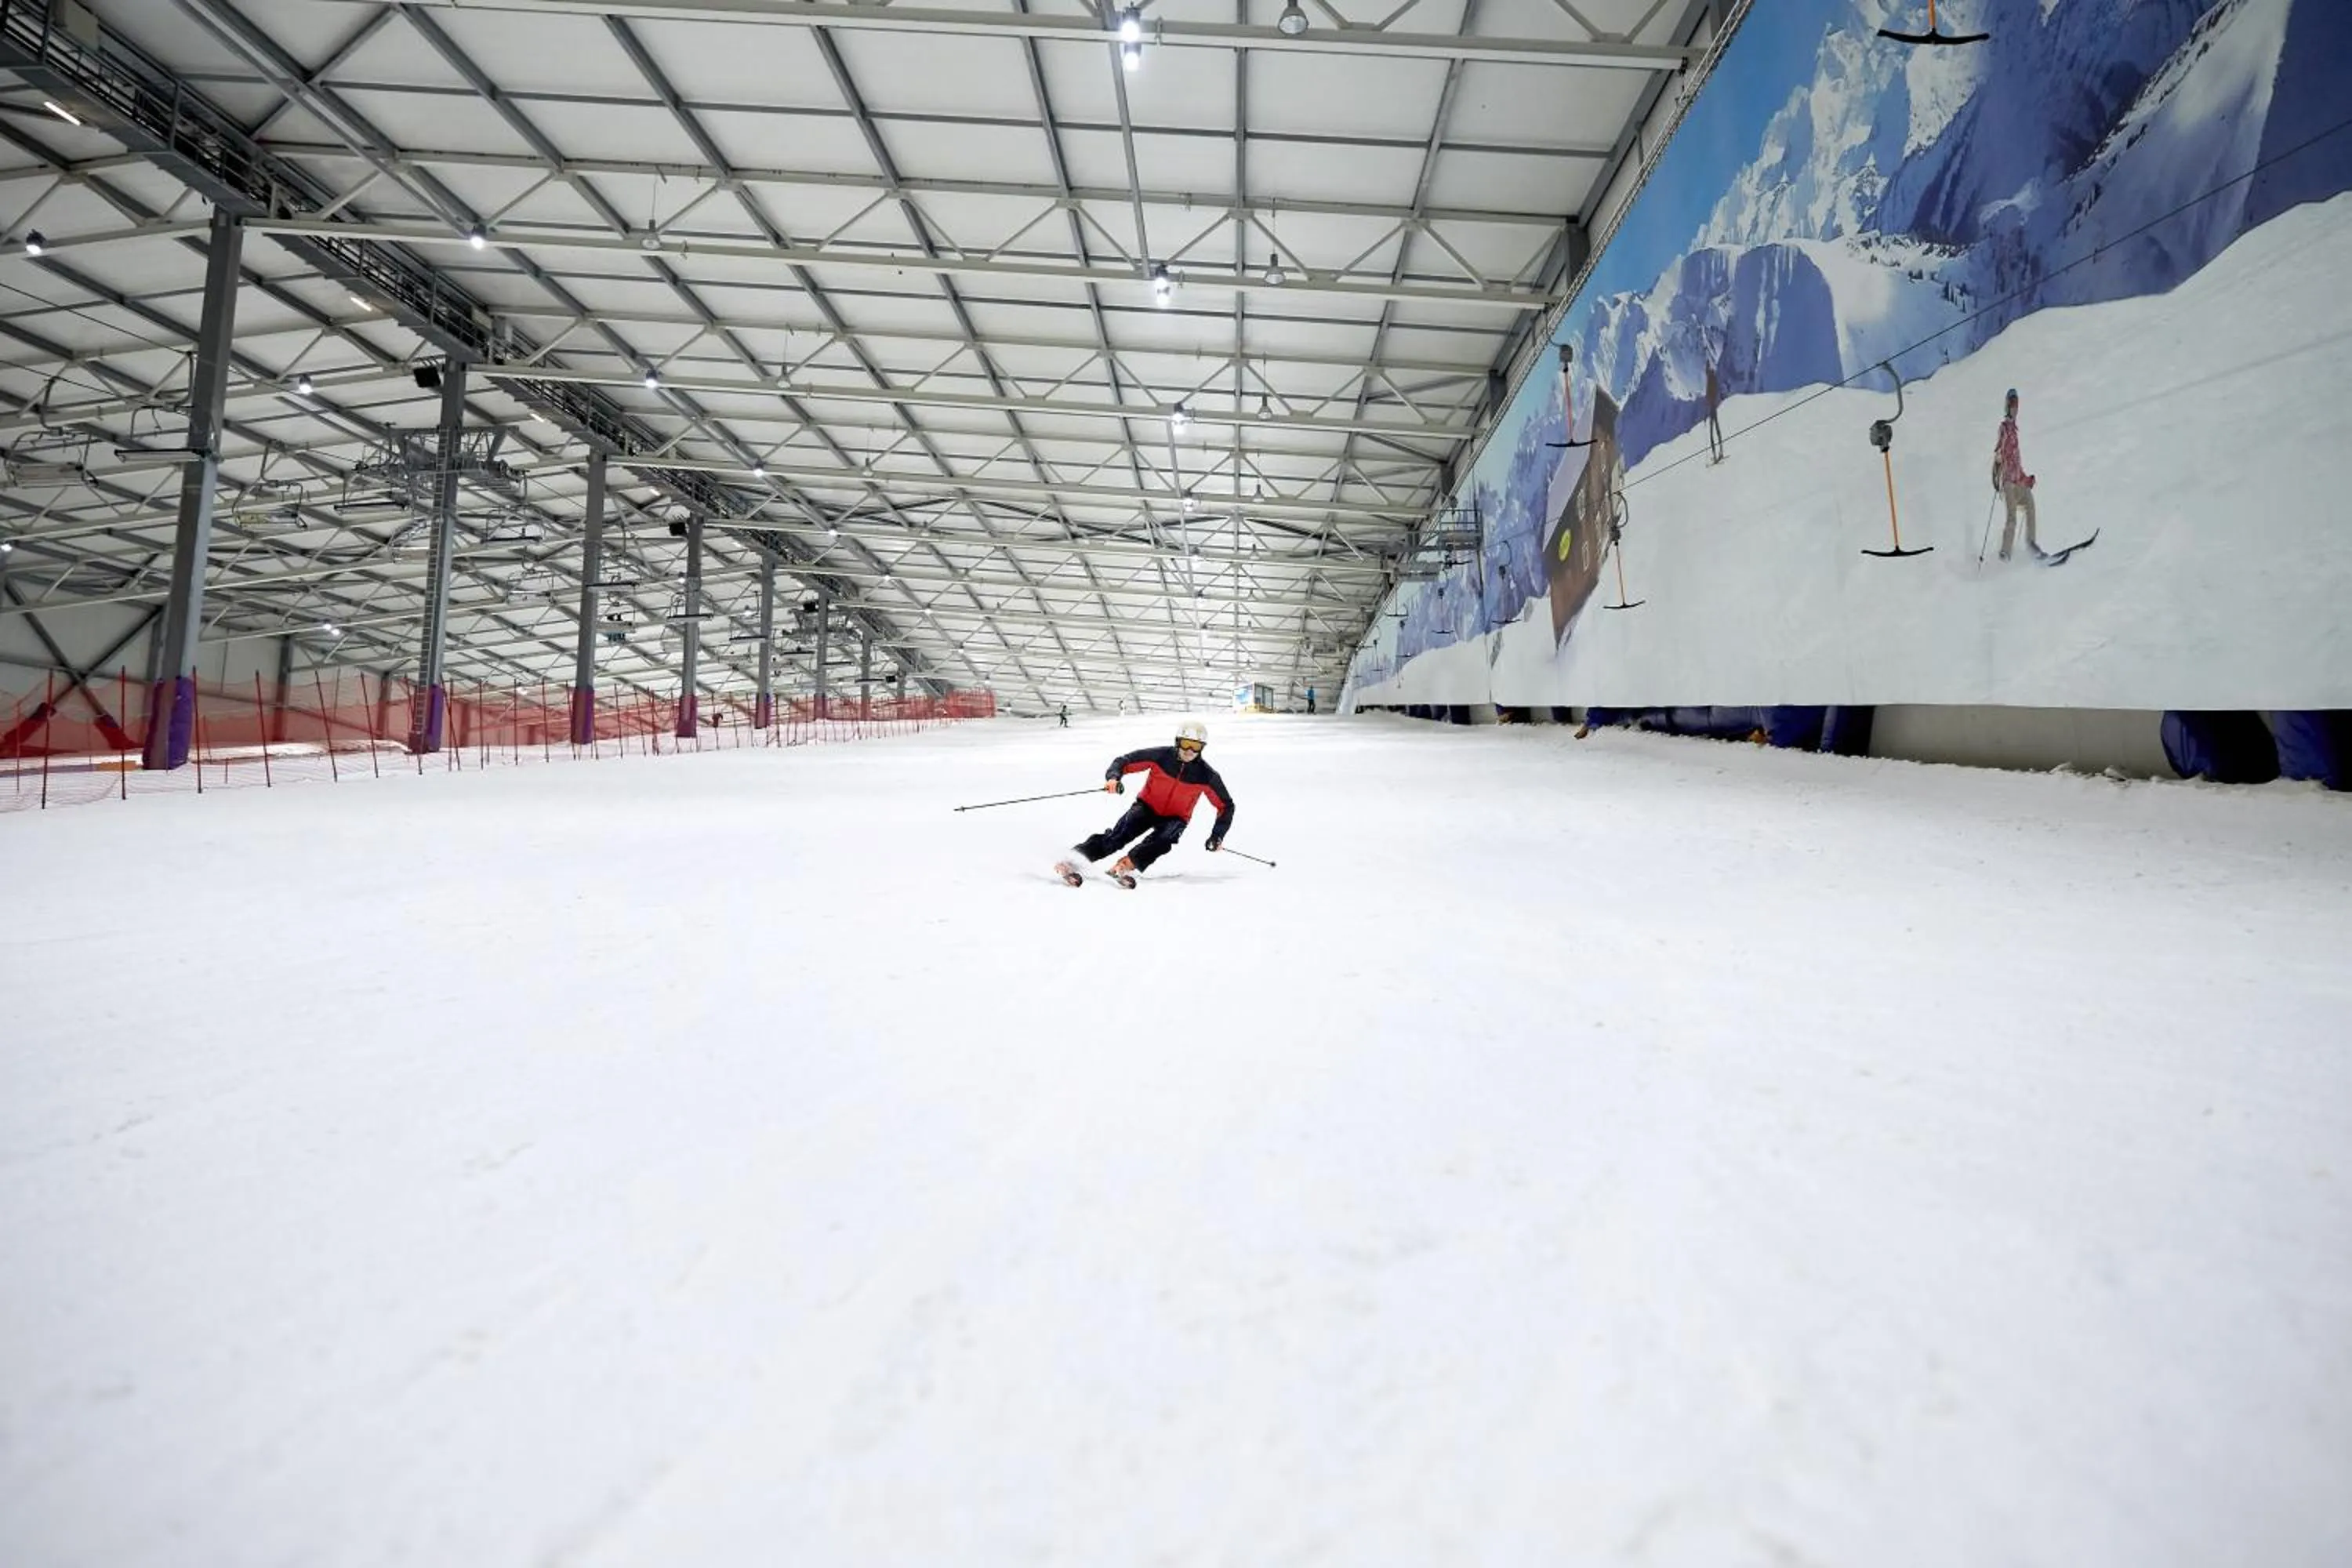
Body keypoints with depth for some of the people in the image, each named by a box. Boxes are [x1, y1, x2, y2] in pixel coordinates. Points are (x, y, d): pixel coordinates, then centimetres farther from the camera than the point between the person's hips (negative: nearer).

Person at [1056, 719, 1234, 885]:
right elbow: (1124, 761, -10)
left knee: (1164, 838, -34)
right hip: (1147, 806, -1)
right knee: (1122, 833, -28)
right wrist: (1113, 777, -31)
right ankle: (1078, 858, -42)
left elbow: (1226, 805, -1)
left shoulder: (1206, 775, -13)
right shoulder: (1161, 755, -15)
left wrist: (1218, 835, -11)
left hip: (1176, 818, 1)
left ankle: (1127, 864, -47)